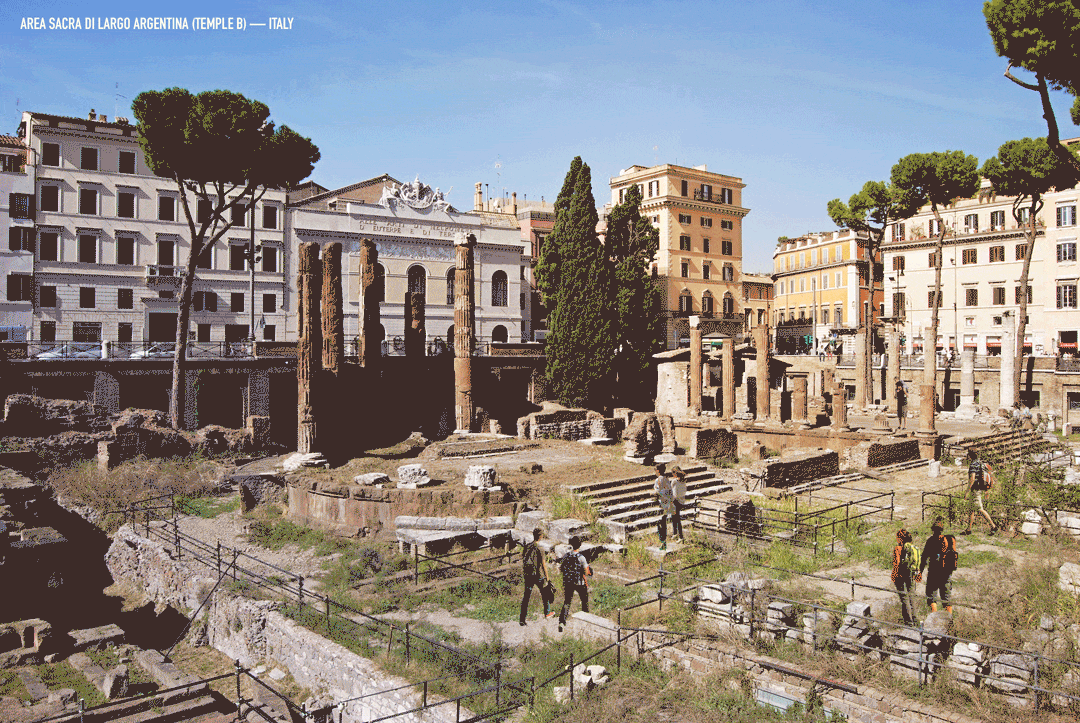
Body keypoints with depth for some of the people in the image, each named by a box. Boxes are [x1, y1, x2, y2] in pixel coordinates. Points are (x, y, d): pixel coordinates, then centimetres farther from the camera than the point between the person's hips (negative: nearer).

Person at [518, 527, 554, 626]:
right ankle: (547, 612, 37)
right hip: (538, 575, -4)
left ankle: (522, 619, 1)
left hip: (528, 576, 4)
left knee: (526, 596, 6)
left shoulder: (526, 547, 0)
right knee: (544, 593, 19)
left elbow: (522, 560, 10)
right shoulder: (539, 549, -17)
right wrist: (548, 579, -8)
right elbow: (543, 566, -16)